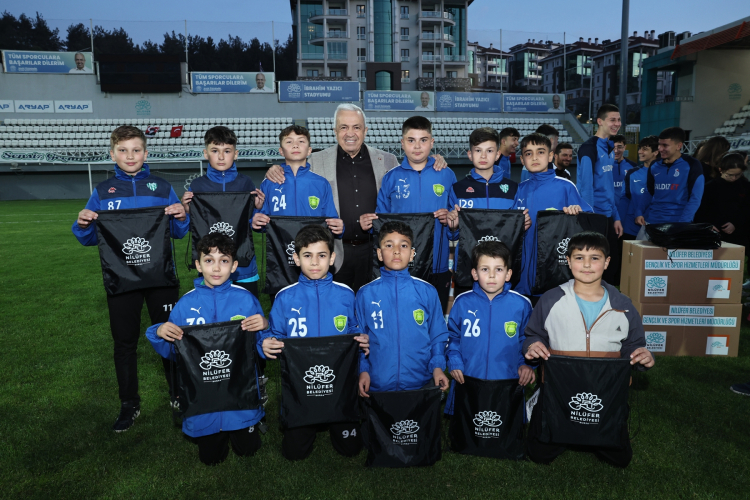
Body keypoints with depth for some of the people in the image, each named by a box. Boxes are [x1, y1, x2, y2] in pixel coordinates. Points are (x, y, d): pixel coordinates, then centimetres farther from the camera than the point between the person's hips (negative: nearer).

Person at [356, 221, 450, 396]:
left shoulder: (427, 292, 1)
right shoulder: (365, 294, 0)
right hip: (377, 385, 0)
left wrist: (437, 365, -8)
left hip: (421, 383, 1)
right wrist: (363, 370, -8)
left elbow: (438, 335, 5)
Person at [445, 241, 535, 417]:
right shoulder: (462, 303, 0)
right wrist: (454, 362, -3)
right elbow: (453, 336, 10)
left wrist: (526, 364, -5)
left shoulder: (521, 304, -1)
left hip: (508, 387, 0)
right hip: (467, 385, 1)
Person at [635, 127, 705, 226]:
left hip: (676, 223, -5)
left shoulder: (692, 165, -4)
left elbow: (695, 198, -8)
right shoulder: (655, 167, 10)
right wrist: (639, 213, 3)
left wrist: (681, 224, -17)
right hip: (650, 221, 5)